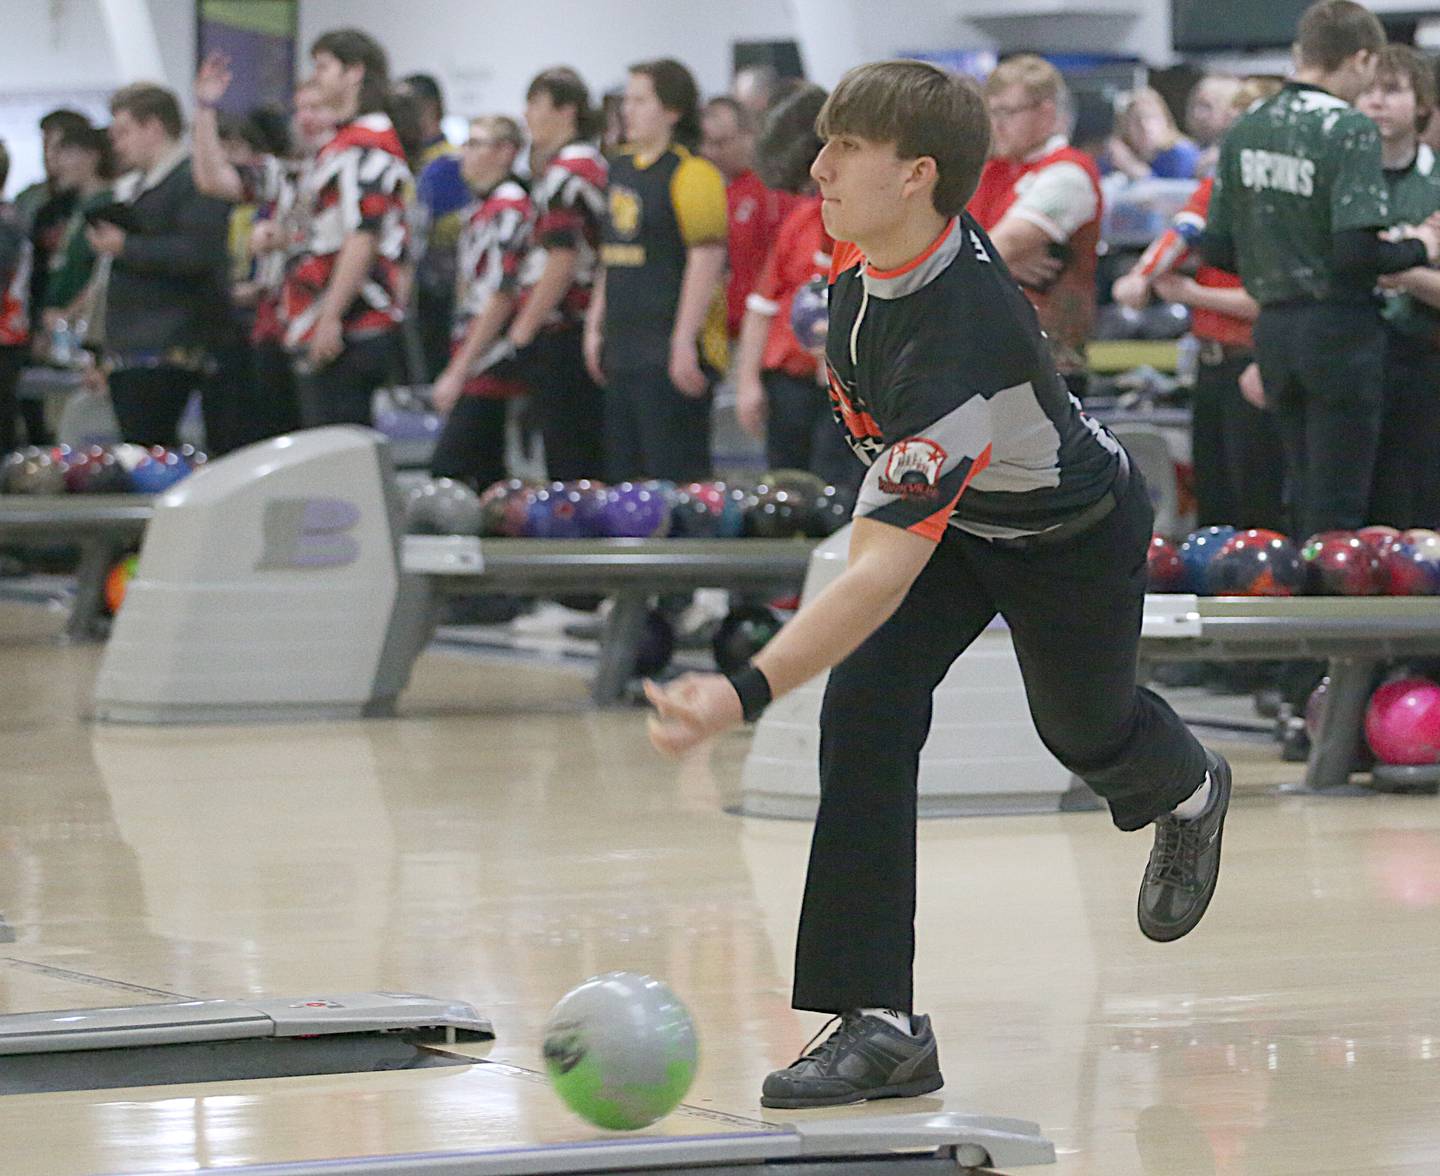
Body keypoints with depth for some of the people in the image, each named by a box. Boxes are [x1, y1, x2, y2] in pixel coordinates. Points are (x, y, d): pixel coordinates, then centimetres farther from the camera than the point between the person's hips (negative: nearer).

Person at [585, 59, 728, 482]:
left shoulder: (692, 173, -12)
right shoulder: (623, 168, 16)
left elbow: (707, 259, -16)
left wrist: (685, 340, -20)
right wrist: (596, 327, 20)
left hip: (671, 352, -9)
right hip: (625, 348, 9)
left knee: (675, 474, -8)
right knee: (623, 474, 10)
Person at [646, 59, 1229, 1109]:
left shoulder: (959, 342, -45)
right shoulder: (871, 253, -22)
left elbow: (888, 568, -49)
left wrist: (749, 692, -59)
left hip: (1071, 539, -6)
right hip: (946, 508, 6)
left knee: (1089, 735, 22)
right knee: (865, 712, -16)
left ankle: (1186, 790, 62)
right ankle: (883, 1023, -14)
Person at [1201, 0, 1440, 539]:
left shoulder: (1245, 130, 7)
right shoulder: (1349, 129, -14)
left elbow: (1216, 248, 9)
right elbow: (1357, 249, -22)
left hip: (1273, 328, 7)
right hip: (1339, 328, -7)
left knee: (1302, 494, 18)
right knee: (1338, 508, -2)